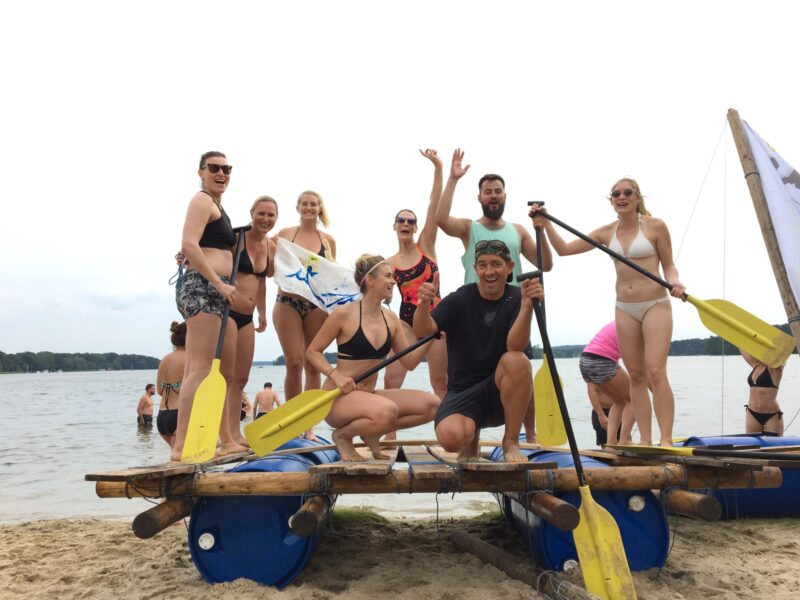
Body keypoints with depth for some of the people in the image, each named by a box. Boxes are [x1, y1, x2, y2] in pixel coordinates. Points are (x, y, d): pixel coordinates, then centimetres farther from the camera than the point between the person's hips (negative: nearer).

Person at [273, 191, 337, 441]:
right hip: (287, 302, -1)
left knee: (313, 365, 3)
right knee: (294, 363, -6)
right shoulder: (285, 234, 6)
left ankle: (309, 426, 11)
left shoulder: (328, 240, 9)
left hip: (317, 304, 1)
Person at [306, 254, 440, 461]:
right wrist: (336, 375, -21)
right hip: (337, 397, -7)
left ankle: (372, 433, 7)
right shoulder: (344, 314, -12)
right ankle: (343, 435, -6)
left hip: (368, 395, 7)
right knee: (387, 411, -36)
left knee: (432, 404, -6)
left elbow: (410, 362, 5)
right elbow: (312, 352, -5)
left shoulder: (390, 318, 5)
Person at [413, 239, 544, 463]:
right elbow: (423, 331, -18)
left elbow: (515, 346, -21)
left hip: (503, 393, 0)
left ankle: (511, 442, -13)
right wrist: (424, 304, -39)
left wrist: (527, 306, -37)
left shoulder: (517, 298, -4)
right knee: (450, 437, -30)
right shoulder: (460, 299, -4)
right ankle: (471, 437, 10)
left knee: (517, 360, -32)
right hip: (463, 392, 0)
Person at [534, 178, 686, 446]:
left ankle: (666, 440, -9)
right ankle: (645, 440, 9)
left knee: (655, 371, -15)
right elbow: (564, 249, 6)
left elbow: (669, 266, 1)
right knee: (636, 375, 4)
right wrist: (545, 222, -4)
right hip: (624, 309, 4)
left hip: (656, 305, -4)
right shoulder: (607, 232, 6)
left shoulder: (655, 226, -4)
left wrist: (674, 284, -20)